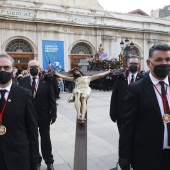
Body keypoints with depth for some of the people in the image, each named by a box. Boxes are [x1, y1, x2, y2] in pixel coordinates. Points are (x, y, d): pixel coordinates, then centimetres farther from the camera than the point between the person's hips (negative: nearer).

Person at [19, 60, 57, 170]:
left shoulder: (47, 80, -6)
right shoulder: (23, 81, -3)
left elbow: (52, 98, -6)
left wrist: (53, 114, -8)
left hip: (44, 115, -1)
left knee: (45, 138, 14)